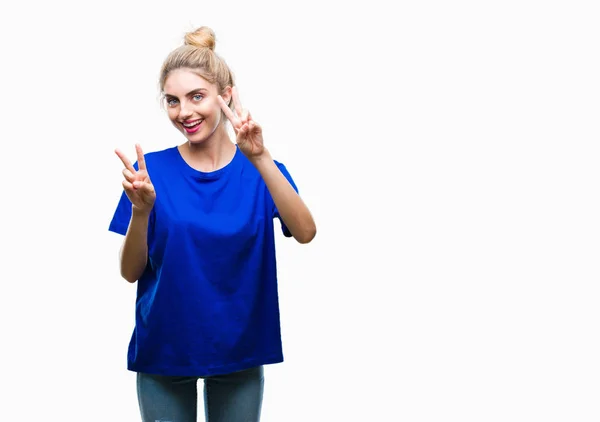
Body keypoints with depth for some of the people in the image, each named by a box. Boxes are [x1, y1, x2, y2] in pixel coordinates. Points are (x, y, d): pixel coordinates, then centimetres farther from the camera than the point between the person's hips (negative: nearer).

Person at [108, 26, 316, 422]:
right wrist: (141, 210, -25)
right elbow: (131, 271, -6)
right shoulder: (153, 169, -5)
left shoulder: (261, 170, -5)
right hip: (163, 348, 0)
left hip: (239, 346, 0)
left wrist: (260, 159, -33)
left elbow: (305, 233, -22)